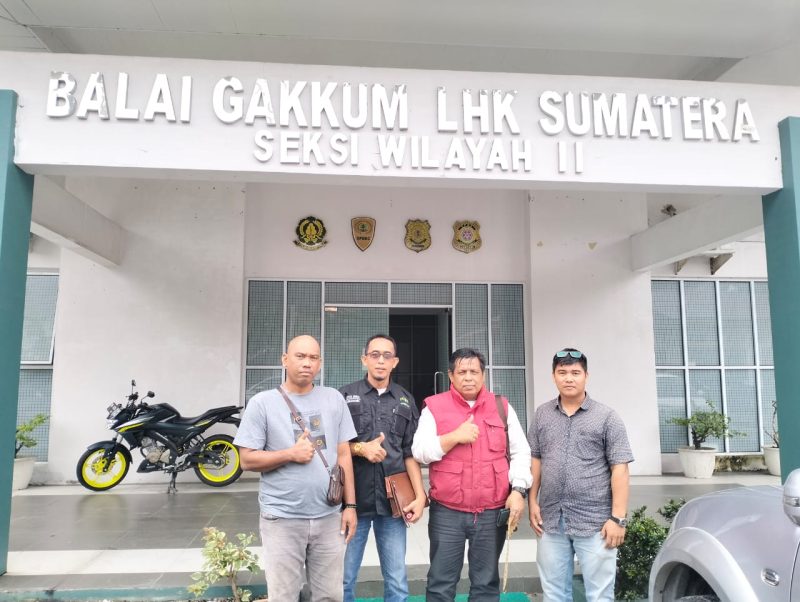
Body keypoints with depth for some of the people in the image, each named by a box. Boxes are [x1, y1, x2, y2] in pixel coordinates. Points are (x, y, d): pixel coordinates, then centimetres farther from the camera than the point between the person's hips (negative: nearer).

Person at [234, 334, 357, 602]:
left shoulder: (334, 399, 5)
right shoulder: (262, 403, -4)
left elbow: (344, 455, 7)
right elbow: (247, 459, -4)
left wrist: (350, 505, 4)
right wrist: (291, 454, -16)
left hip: (329, 518, 3)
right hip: (282, 520, -2)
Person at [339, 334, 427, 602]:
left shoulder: (405, 400, 9)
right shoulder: (345, 396, 1)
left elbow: (410, 453, 8)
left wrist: (420, 495, 0)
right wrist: (360, 449, -13)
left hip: (393, 501, 2)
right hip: (354, 500, -2)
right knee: (344, 578, 8)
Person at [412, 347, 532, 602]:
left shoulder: (502, 407, 7)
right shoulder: (434, 407, 1)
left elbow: (520, 452, 6)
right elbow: (420, 451, -5)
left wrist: (518, 489, -6)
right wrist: (455, 437, -15)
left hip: (493, 512, 2)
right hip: (447, 512, -2)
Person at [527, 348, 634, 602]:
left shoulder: (606, 417, -4)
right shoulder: (542, 415, 7)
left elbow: (619, 469, -7)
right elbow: (534, 460, 10)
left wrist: (618, 518, -12)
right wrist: (533, 502, 4)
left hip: (594, 523, -3)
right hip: (551, 520, 3)